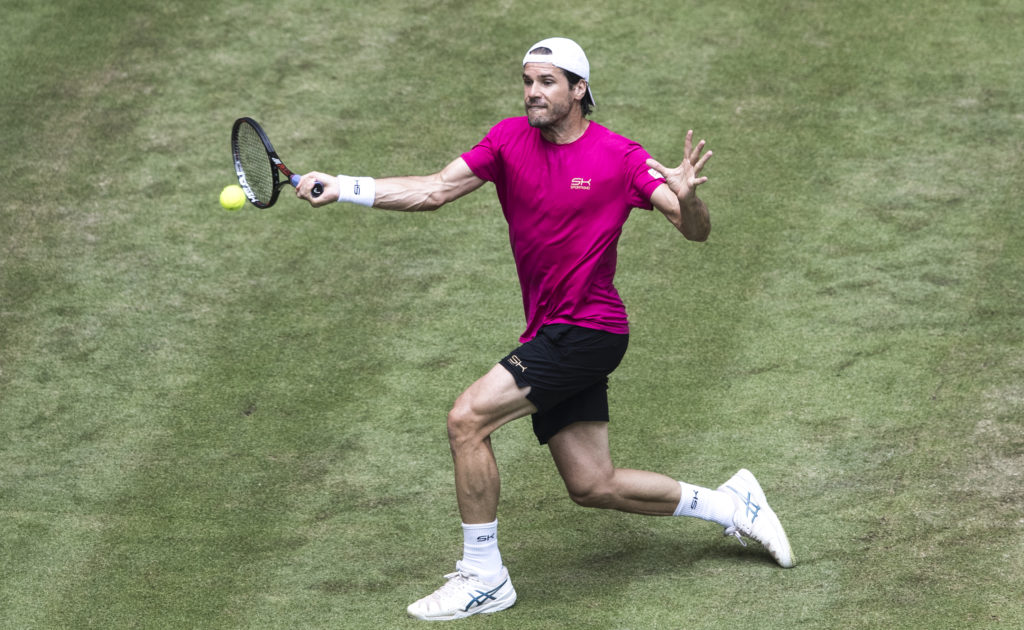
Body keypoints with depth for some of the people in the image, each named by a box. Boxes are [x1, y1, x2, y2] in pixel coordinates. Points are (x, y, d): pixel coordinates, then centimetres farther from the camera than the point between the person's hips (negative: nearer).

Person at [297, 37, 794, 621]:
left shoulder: (618, 156, -9)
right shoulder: (510, 140, 5)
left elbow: (696, 230, -10)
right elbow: (434, 190, 0)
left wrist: (687, 198, -33)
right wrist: (341, 187, -11)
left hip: (587, 328, -6)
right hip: (552, 334, 6)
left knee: (468, 418, -17)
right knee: (593, 486, 9)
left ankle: (484, 577, -7)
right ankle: (729, 503, 28)